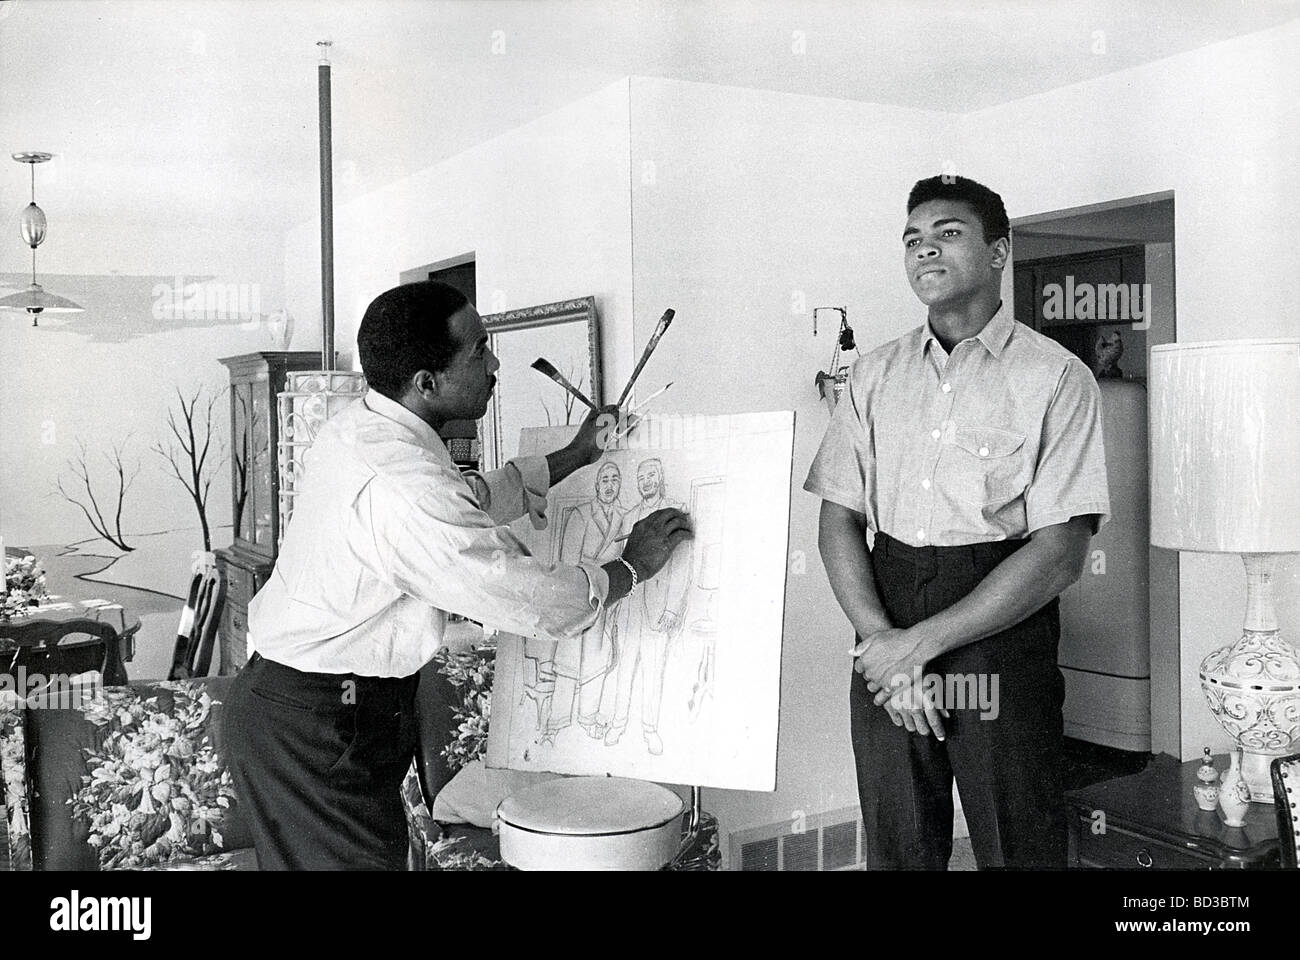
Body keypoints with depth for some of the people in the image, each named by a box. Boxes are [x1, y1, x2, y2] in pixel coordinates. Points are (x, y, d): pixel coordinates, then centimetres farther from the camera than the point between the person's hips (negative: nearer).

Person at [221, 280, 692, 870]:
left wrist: (575, 458, 21)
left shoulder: (358, 427, 4)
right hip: (316, 728, -10)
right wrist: (632, 566, -5)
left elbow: (469, 503, 20)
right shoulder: (403, 488, -28)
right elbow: (540, 605, -23)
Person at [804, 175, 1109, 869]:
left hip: (1004, 646, -3)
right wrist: (879, 636, -11)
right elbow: (838, 521, 6)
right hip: (887, 649, 4)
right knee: (896, 850, 13)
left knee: (1016, 849, 6)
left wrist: (922, 641, -14)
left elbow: (1061, 552, -10)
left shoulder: (1056, 378, -3)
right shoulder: (875, 376, 10)